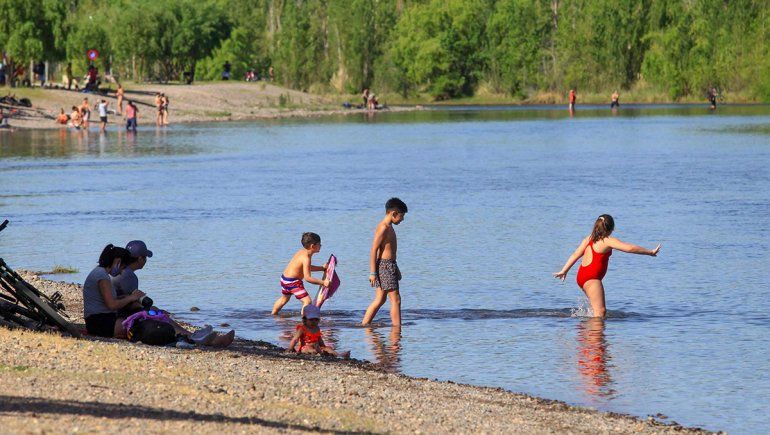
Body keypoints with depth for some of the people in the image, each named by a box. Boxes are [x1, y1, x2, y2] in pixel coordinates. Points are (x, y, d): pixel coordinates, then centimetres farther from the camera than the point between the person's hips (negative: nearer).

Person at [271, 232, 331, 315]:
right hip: (293, 282, -11)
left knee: (284, 298, 34)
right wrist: (322, 282, -29)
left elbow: (307, 268, 22)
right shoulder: (306, 258, -25)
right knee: (307, 301, -16)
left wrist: (322, 268, 21)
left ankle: (273, 315, 51)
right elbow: (307, 277, -29)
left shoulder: (302, 252, 5)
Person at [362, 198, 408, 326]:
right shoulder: (383, 228, -15)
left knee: (379, 300, 12)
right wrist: (372, 272, -20)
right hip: (384, 266, -10)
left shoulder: (389, 227, 16)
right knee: (395, 300, -7)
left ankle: (364, 325, 14)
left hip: (390, 265, 10)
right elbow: (373, 250, -18)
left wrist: (396, 269, 30)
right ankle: (397, 327, -5)